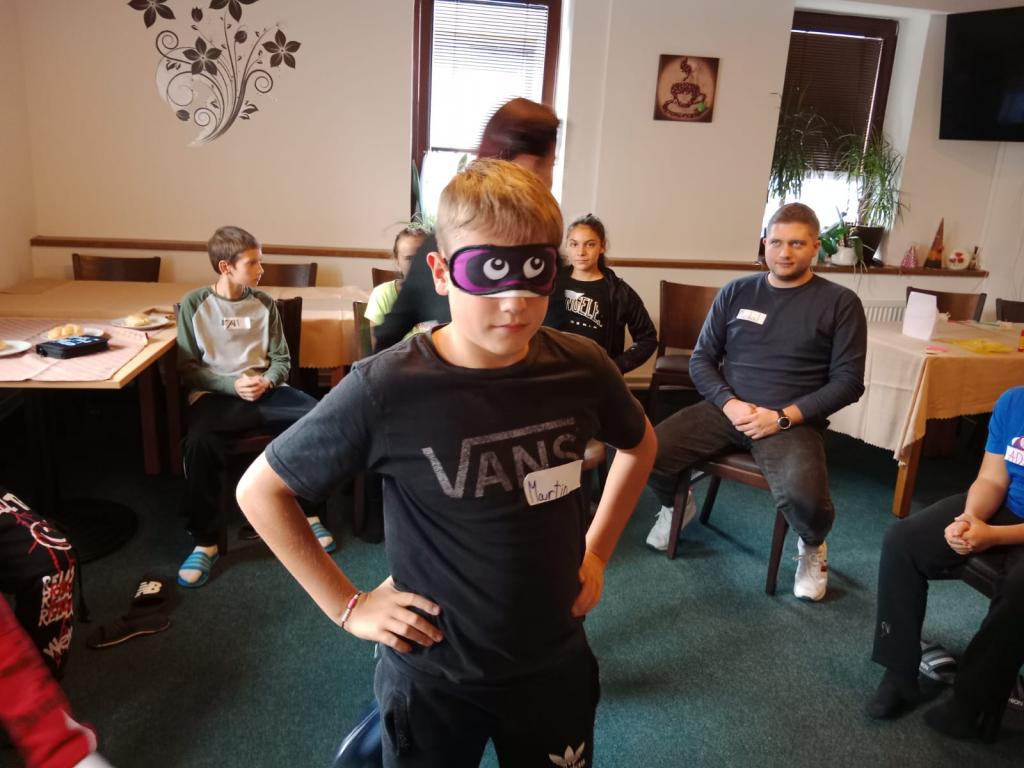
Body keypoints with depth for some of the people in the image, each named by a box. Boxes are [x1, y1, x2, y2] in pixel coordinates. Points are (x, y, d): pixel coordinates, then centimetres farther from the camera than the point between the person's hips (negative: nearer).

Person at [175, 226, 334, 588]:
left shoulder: (265, 304, 11)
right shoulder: (194, 303, 3)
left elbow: (282, 360, 13)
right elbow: (187, 367, 1)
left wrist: (267, 382, -10)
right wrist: (232, 385, -15)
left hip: (264, 389, 3)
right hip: (215, 393, -3)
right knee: (199, 441, -37)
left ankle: (307, 512, -5)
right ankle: (206, 542, -19)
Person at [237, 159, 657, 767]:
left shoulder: (582, 368, -13)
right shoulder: (386, 390, -23)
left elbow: (640, 445, 9)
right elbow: (261, 490, -10)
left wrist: (598, 552, 4)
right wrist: (347, 606, -10)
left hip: (557, 662, 3)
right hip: (434, 675, -2)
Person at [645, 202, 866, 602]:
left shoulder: (840, 302, 1)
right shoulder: (736, 292, 8)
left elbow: (847, 381, -3)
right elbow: (701, 359, 8)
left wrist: (784, 417, -15)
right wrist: (729, 403, -10)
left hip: (793, 420, -2)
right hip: (726, 408, 3)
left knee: (804, 498, -32)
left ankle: (812, 548, 9)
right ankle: (676, 505, 17)